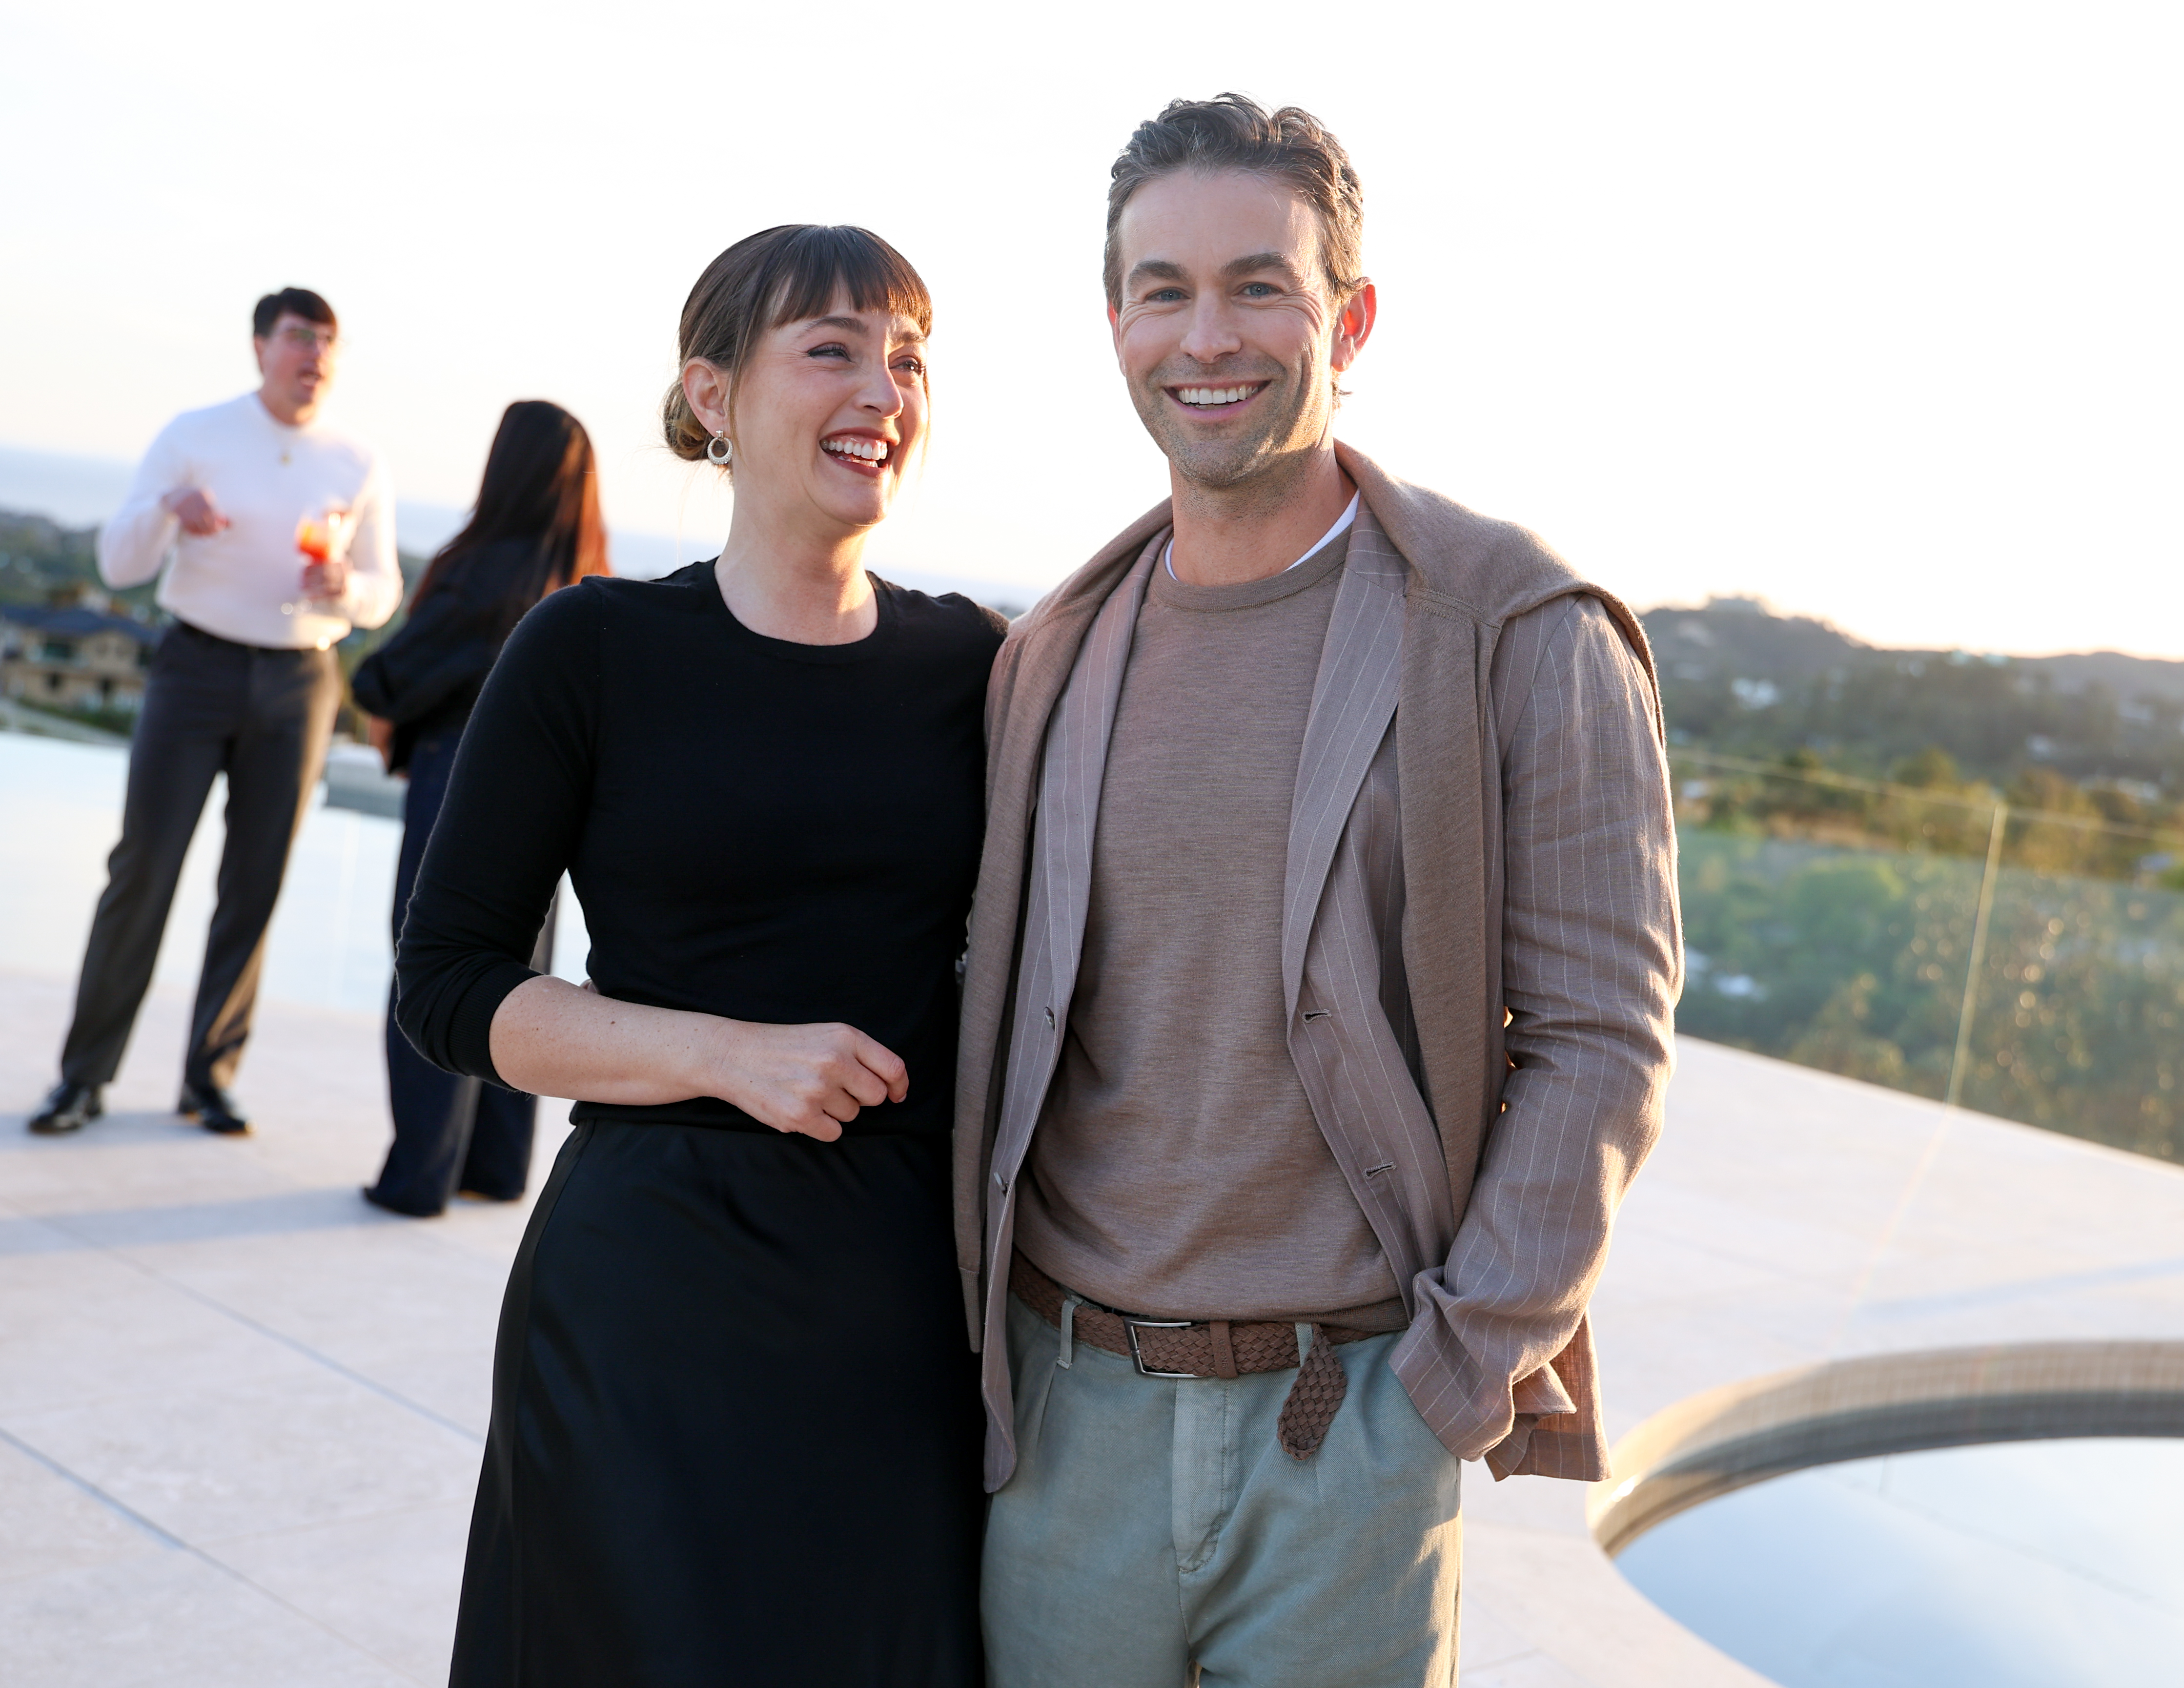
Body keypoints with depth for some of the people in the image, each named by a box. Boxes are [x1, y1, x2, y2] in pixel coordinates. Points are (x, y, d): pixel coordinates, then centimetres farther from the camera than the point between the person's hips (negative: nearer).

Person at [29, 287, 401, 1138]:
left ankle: (210, 1077, 13)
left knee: (253, 884, 4)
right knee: (143, 868, -6)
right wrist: (169, 510, -25)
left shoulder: (358, 469, 5)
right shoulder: (194, 437, 0)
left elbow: (382, 596, 9)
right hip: (196, 667, -2)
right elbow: (118, 563, -3)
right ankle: (84, 1075, 3)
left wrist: (343, 586, -15)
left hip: (297, 684, 2)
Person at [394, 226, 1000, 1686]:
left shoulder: (973, 664, 5)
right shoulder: (595, 650, -4)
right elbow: (447, 988, -4)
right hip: (655, 1291, -3)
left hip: (912, 1294, 3)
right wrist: (733, 1053, -17)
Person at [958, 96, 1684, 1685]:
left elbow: (1599, 1041, -9)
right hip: (1070, 1407, 4)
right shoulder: (1059, 653, 6)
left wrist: (1455, 1385, -13)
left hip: (1352, 1415, -3)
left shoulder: (1522, 631, -9)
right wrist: (992, 1320, 8)